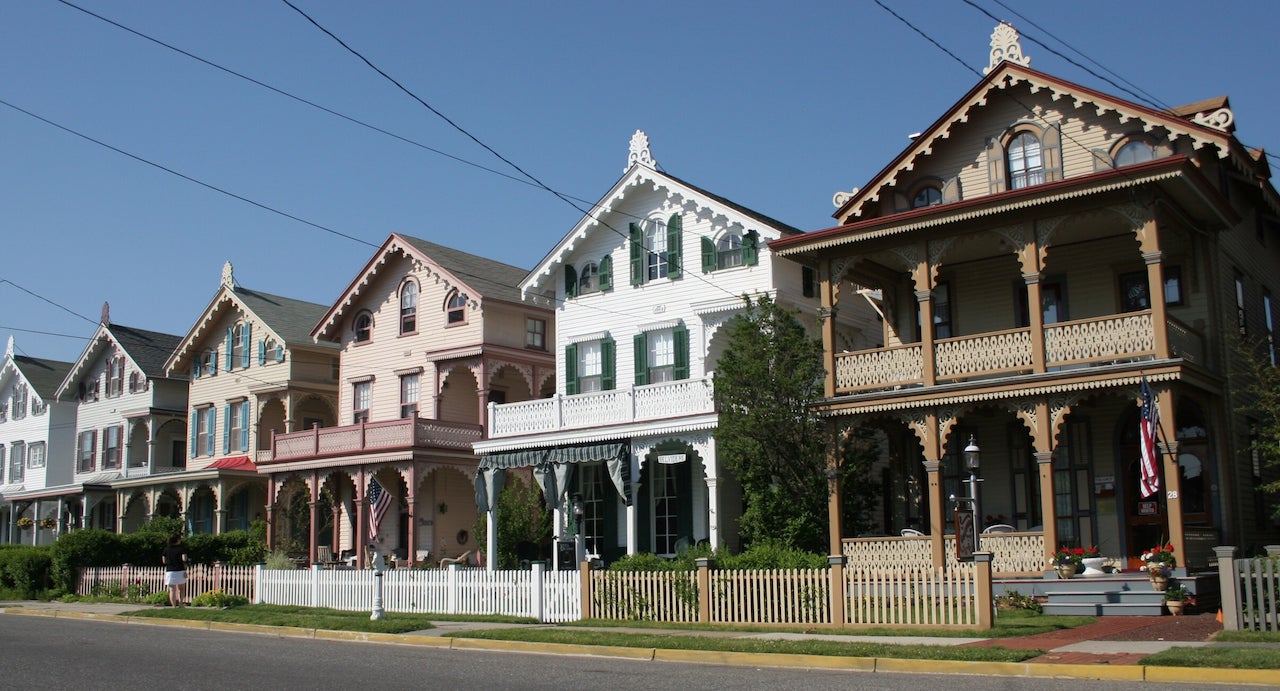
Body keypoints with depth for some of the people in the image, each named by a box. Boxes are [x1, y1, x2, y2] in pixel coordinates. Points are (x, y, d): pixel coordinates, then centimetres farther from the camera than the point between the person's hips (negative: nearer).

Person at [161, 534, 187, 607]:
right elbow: (184, 560, -11)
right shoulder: (182, 548, -2)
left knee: (172, 590, 4)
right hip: (180, 571, -1)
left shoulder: (166, 549, 6)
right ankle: (180, 604, 4)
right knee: (181, 589, 15)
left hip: (170, 571, 1)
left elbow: (164, 561, 8)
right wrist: (185, 570, -7)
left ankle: (173, 606, 0)